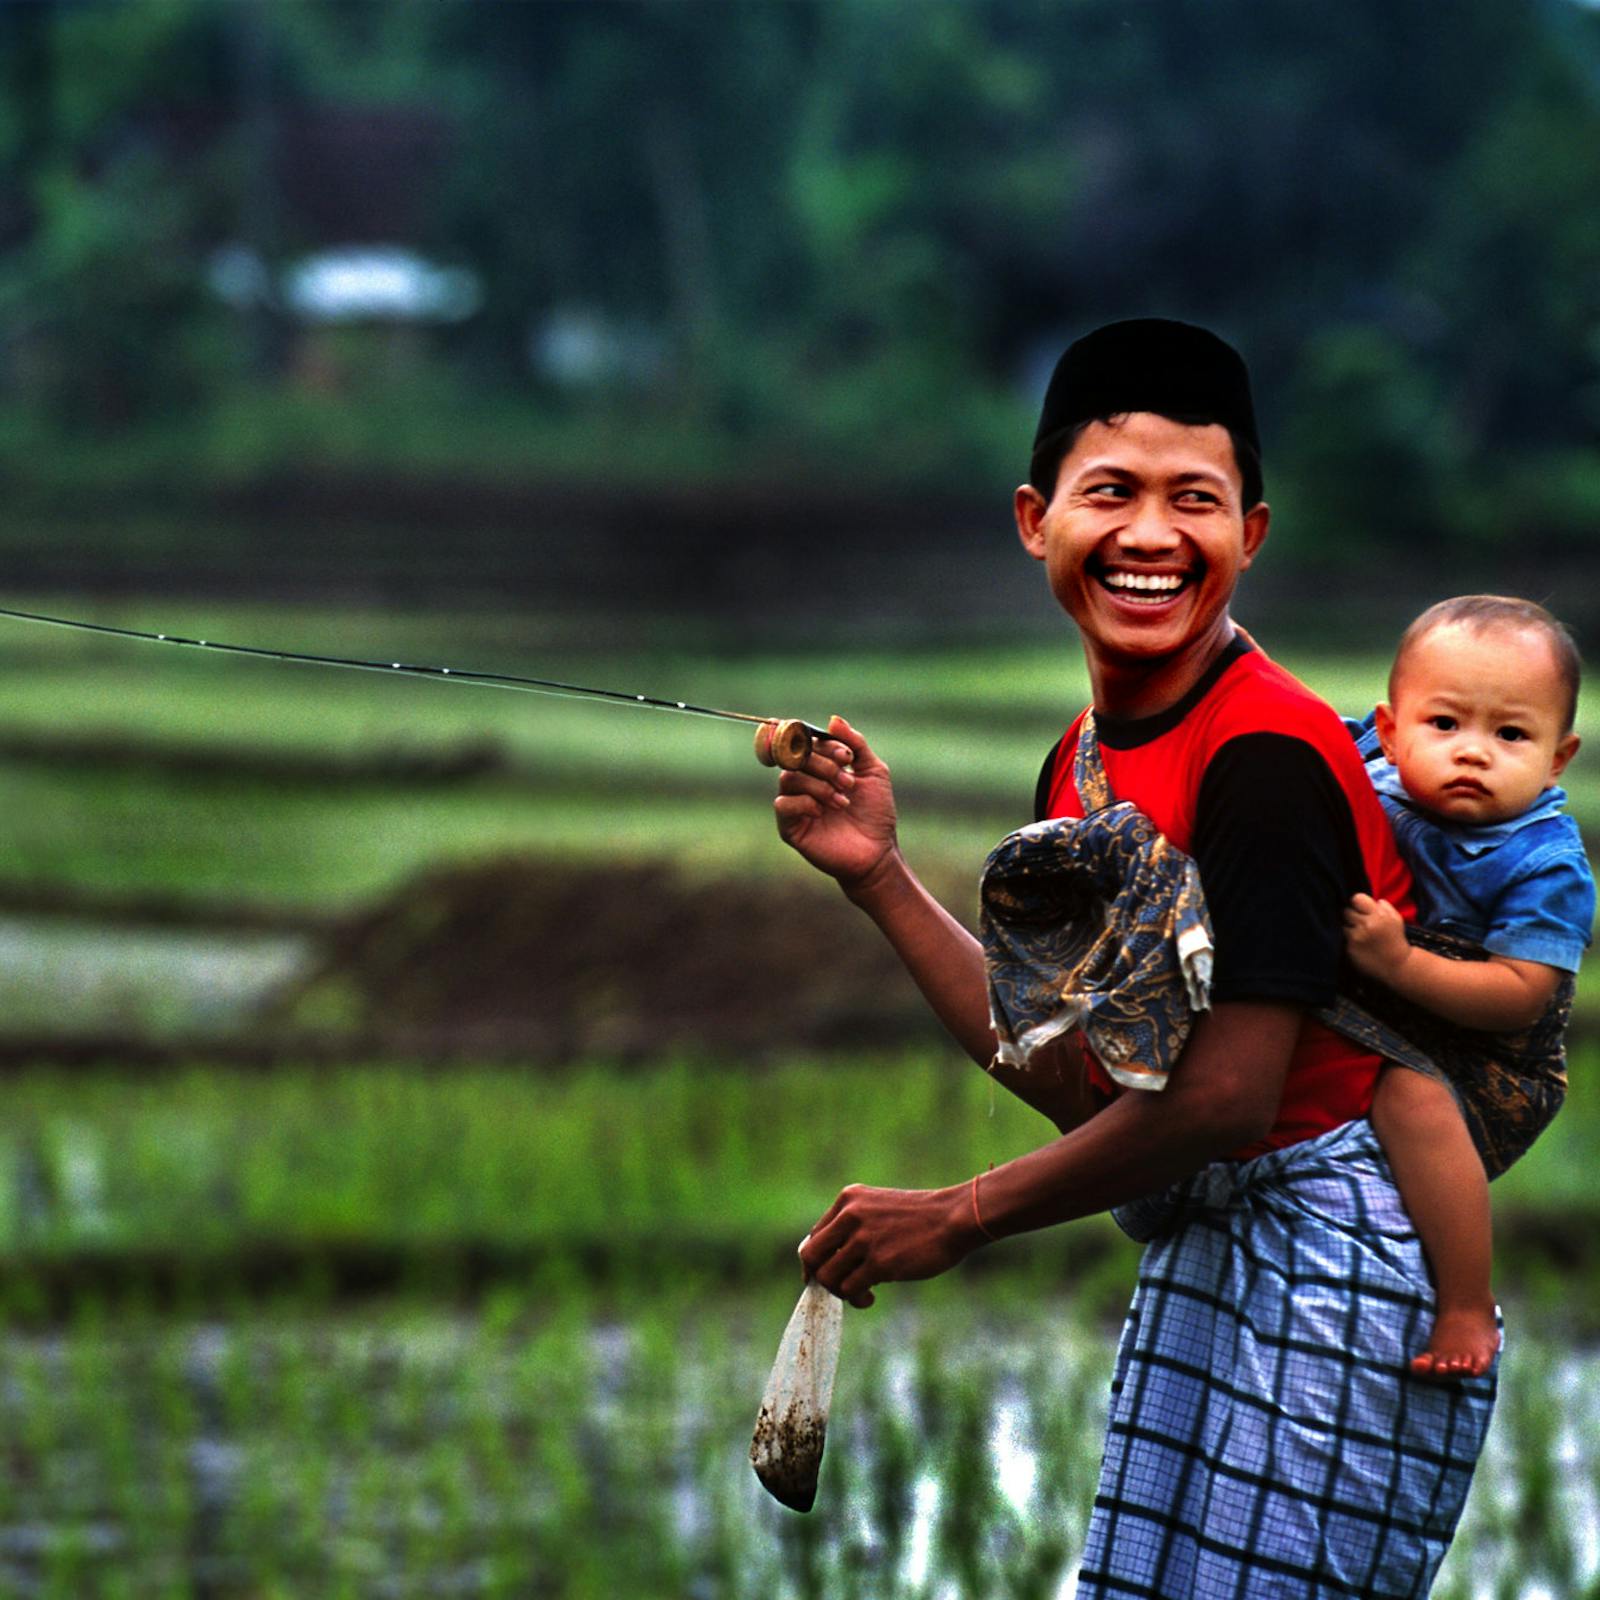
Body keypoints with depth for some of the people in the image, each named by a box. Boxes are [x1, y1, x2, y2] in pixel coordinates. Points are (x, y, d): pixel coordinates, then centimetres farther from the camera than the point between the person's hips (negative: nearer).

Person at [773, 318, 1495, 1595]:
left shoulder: (1269, 757, -18)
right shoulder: (1083, 767, 9)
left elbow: (1223, 1096, -22)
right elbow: (1084, 1084, 7)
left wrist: (958, 1218, -12)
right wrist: (880, 877, 5)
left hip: (1337, 1255, -9)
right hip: (1207, 1244, 9)